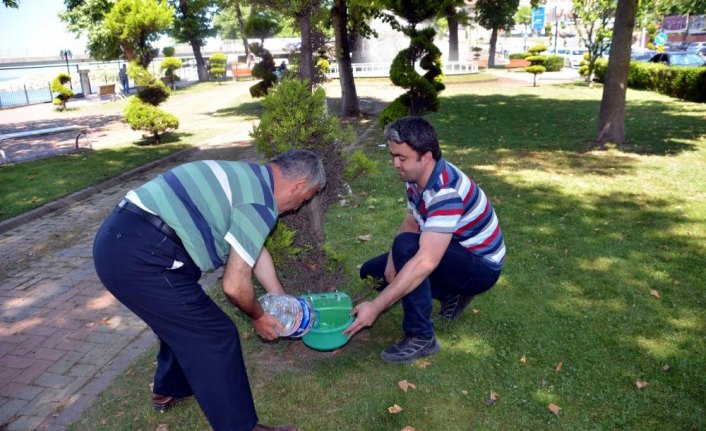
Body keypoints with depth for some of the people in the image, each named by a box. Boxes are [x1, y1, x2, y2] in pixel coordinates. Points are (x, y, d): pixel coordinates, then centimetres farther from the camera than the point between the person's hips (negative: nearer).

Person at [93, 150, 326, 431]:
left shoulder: (248, 179, 19)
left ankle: (169, 389, 50)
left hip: (118, 238, 10)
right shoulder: (261, 201, -11)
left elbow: (256, 250, 30)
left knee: (184, 314, 29)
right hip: (138, 256, -10)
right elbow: (234, 285, -10)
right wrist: (258, 316, 12)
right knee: (215, 334, 1)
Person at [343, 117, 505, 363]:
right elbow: (410, 222, 5)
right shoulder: (417, 176, -6)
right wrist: (393, 260, -15)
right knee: (372, 271, 6)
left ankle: (421, 337, -20)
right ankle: (452, 295, 10)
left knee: (407, 246, -35)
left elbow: (426, 262, -42)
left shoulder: (447, 192, -34)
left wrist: (375, 307, -39)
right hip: (449, 254, 9)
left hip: (481, 267, -9)